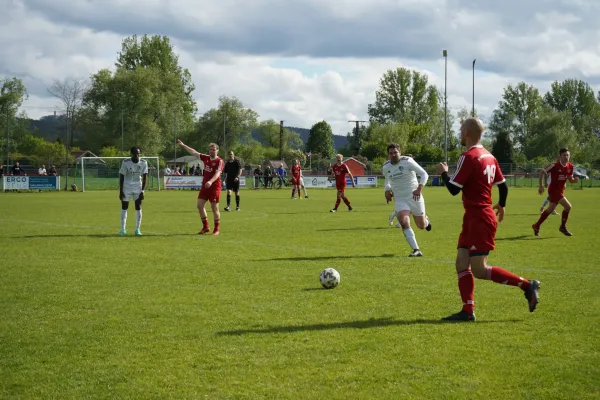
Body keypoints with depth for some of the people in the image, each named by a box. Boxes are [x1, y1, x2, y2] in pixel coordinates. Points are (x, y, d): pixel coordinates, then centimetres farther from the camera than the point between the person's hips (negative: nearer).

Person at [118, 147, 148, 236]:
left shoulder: (143, 163, -6)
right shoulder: (126, 163, -11)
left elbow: (145, 177, -4)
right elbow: (121, 177, -6)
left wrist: (142, 191, -11)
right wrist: (120, 191, -9)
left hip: (138, 188, 1)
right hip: (126, 188, -1)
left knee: (138, 208, -2)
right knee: (124, 208, 1)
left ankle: (137, 229, 4)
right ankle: (123, 229, 8)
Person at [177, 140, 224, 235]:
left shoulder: (219, 161, -10)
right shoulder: (206, 158, 9)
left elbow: (217, 173, -24)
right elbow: (194, 152, 18)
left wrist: (211, 181, -40)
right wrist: (182, 145, 22)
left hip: (214, 187, -7)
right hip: (205, 186, 7)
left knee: (215, 208, -3)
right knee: (200, 205, 4)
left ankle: (216, 229, 7)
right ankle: (206, 227, 15)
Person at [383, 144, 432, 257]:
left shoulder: (407, 161, -14)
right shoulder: (385, 167, 1)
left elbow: (424, 174, -14)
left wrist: (419, 189, -27)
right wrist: (387, 190, 5)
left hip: (414, 197, -2)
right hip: (400, 199, 3)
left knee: (421, 226, 8)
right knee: (404, 222, -22)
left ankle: (425, 219, 48)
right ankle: (416, 250, -16)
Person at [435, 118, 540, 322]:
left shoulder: (468, 157, -17)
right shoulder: (489, 156, 10)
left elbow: (453, 189, -17)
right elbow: (503, 185, 17)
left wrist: (443, 172, 2)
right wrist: (501, 205, 36)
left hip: (480, 219, -9)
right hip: (473, 218, 9)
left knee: (479, 270, -7)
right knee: (462, 263, 7)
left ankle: (527, 285, -3)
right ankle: (468, 311, 4)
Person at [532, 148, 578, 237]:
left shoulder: (570, 167, 1)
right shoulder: (554, 165, -17)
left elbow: (570, 179, 12)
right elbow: (542, 172, -11)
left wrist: (575, 180, -11)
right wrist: (540, 185, -13)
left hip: (560, 191, 8)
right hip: (553, 190, -8)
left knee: (550, 209, 15)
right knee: (568, 206, -17)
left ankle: (536, 226, 29)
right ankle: (563, 227, -1)